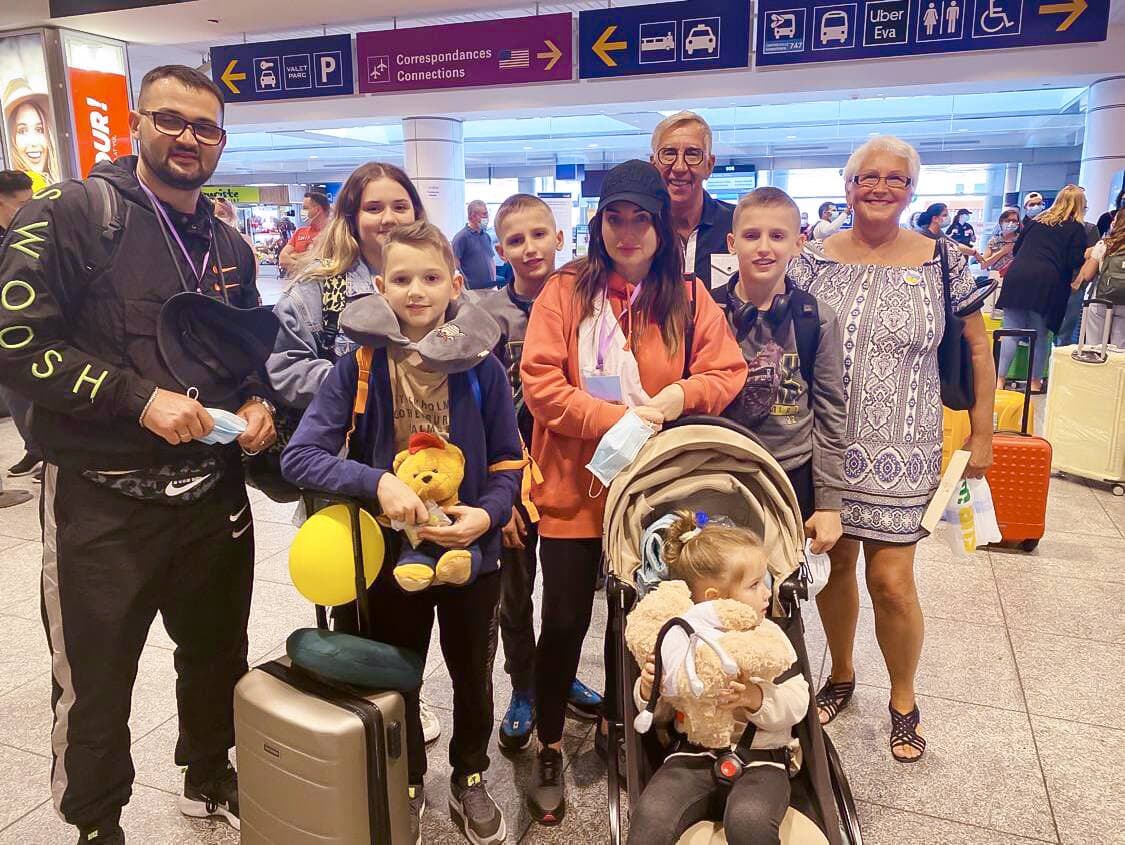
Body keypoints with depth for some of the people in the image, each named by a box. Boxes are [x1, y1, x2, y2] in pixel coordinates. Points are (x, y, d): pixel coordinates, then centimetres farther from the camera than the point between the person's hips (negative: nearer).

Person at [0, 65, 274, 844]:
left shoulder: (230, 248, 11)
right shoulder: (72, 215, -9)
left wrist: (256, 402, 0)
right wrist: (138, 397, -21)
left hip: (214, 492, 6)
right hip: (104, 500, -5)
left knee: (218, 654, 20)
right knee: (94, 682, 11)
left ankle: (210, 778, 45)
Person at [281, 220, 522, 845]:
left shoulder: (481, 367, -10)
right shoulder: (357, 368, -12)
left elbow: (508, 463, -3)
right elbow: (298, 457, -17)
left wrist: (486, 514, -21)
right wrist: (377, 481, -31)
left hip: (471, 552, 1)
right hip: (391, 552, 0)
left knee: (473, 676, 20)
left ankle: (470, 781, 46)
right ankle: (407, 785, 45)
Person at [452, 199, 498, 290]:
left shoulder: (486, 236, 14)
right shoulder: (461, 237, -8)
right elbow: (455, 264, -13)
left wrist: (494, 281, 13)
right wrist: (464, 288, -15)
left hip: (491, 288, 7)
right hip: (472, 289, -7)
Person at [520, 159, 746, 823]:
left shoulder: (688, 296, 1)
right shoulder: (567, 290, -4)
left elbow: (727, 372, 0)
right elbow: (541, 382, -12)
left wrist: (681, 394, -20)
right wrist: (619, 419, -20)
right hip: (574, 485, -2)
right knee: (566, 620, 6)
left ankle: (615, 726, 42)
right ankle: (549, 750, 27)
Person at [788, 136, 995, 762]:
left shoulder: (942, 261, -2)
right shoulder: (813, 259, 1)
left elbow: (978, 347, 6)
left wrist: (983, 434, 4)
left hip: (900, 451, -1)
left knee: (891, 580, -1)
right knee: (833, 562, 11)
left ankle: (904, 699, 27)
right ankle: (841, 676, 37)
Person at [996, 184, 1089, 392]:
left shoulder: (1037, 221, 17)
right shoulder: (1077, 228, 6)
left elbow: (1016, 249, 21)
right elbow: (1075, 262, -4)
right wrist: (1086, 255, 16)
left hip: (1017, 276, 3)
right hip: (1047, 282, -3)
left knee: (1010, 332, 2)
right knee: (1039, 334, 8)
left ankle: (999, 379, -4)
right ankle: (1035, 381, 15)